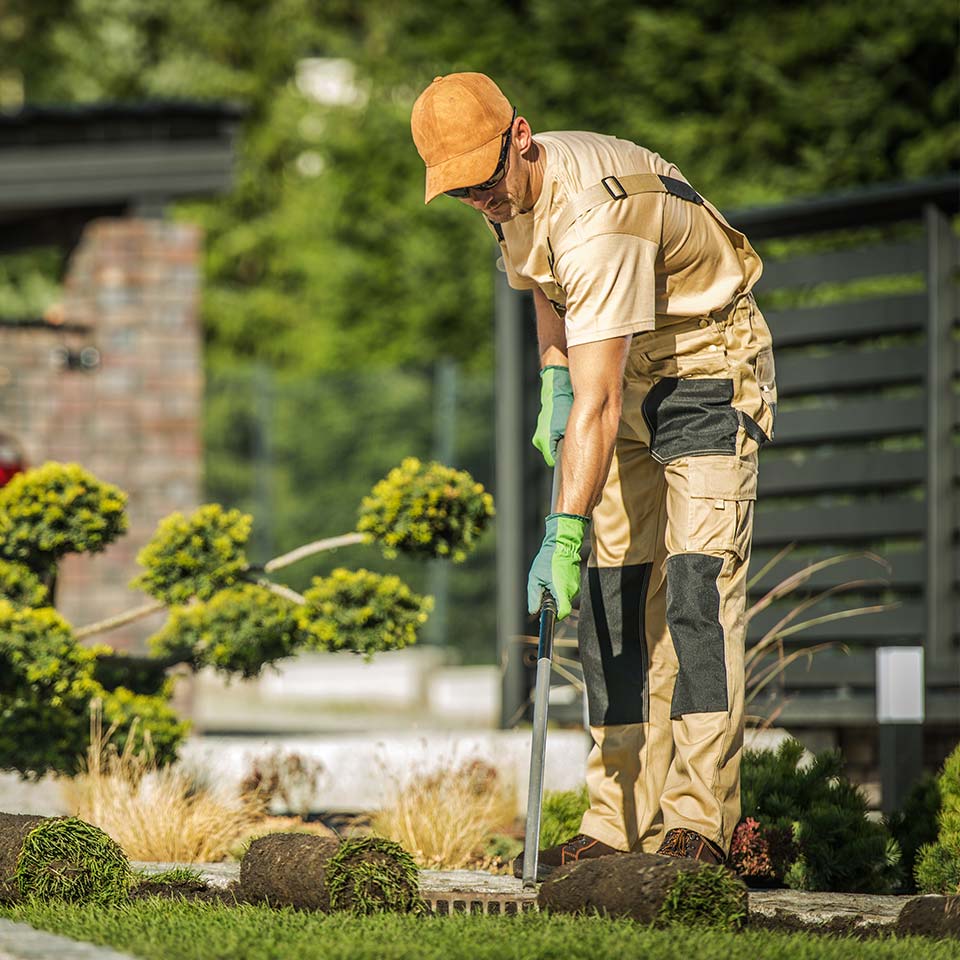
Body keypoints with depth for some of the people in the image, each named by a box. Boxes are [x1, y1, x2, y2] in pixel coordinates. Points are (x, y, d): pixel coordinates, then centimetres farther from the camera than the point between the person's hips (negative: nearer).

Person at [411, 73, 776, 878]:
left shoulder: (594, 214, -33)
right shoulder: (514, 198, -5)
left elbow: (597, 403, -37)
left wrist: (565, 534, -40)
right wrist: (551, 383, 8)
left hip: (711, 368, -9)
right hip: (627, 378, 9)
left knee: (696, 589, -18)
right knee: (609, 593, 2)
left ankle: (697, 819, -21)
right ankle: (622, 823, 2)